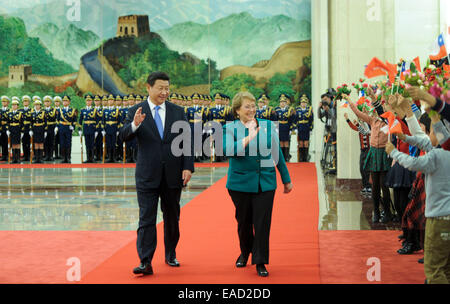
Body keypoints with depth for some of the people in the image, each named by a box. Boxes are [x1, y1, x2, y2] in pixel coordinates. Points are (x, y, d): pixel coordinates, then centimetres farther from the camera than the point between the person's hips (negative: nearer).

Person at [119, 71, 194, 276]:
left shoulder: (178, 112, 6)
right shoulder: (136, 112, 0)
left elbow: (187, 141, 5)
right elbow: (123, 136, -11)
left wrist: (188, 167, -5)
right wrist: (135, 125, -31)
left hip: (173, 175, 3)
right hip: (148, 176, -2)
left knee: (172, 218, 13)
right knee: (146, 219, -6)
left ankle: (171, 255, 28)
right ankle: (145, 262, -6)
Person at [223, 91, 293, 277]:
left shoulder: (268, 126, 8)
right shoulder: (230, 128, 1)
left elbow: (277, 153, 13)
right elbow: (227, 150, -18)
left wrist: (286, 180, 15)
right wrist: (248, 138, -21)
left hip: (265, 182, 1)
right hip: (240, 182, -1)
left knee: (262, 222, -4)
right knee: (244, 221, 11)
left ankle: (260, 262, 4)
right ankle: (245, 252, 35)